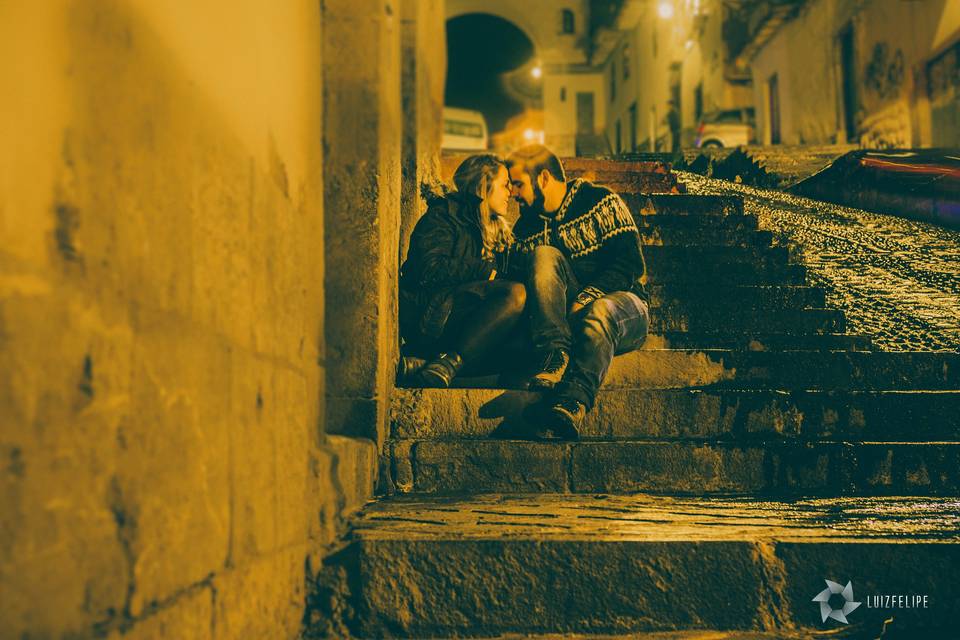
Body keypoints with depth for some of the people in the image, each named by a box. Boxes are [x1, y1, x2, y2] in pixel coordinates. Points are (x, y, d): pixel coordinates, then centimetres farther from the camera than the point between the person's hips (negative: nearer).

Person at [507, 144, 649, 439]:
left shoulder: (600, 201, 1)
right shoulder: (525, 228, 16)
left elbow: (631, 263, -10)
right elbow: (520, 284, 10)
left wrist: (586, 299, -21)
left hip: (620, 299, -3)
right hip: (567, 312, 3)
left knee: (598, 313, -39)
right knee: (544, 255, -22)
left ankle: (573, 403, -60)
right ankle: (556, 354, -37)